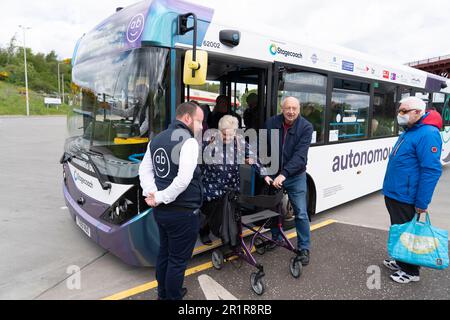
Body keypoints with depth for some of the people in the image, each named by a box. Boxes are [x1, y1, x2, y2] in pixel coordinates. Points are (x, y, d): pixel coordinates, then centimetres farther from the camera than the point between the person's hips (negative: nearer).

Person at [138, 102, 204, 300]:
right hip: (183, 213, -8)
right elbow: (183, 179, -27)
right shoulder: (188, 141, -17)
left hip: (161, 210, 9)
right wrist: (160, 197, -18)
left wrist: (151, 193, -3)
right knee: (178, 259, 7)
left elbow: (144, 169, 10)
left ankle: (163, 293, 40)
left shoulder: (157, 139, 9)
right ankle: (172, 297, 22)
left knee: (164, 253, 23)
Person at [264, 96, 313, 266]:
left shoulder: (306, 127, -14)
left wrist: (284, 174, -33)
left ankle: (304, 249, 15)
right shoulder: (271, 123, -7)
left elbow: (300, 155, -23)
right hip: (273, 175, 3)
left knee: (301, 213, -1)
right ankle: (275, 239, 38)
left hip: (295, 177, -3)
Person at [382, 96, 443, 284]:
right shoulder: (409, 131, 12)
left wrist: (421, 203, -21)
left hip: (405, 198, -9)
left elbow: (431, 171, -23)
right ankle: (400, 261, 38)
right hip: (394, 194, 9)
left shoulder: (427, 134, -19)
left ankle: (411, 271, 22)